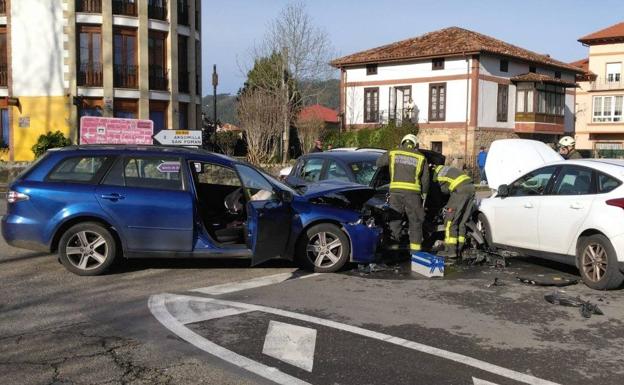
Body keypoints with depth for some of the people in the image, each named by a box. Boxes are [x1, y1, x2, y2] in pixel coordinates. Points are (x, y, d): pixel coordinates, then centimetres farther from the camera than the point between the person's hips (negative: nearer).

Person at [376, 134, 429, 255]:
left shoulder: (393, 153, 12)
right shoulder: (421, 158, 12)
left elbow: (378, 163, 25)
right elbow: (425, 180, 13)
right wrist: (424, 193, 27)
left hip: (395, 191, 1)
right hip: (412, 192, -1)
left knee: (394, 220, 8)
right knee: (415, 222, 10)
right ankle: (415, 249, 10)